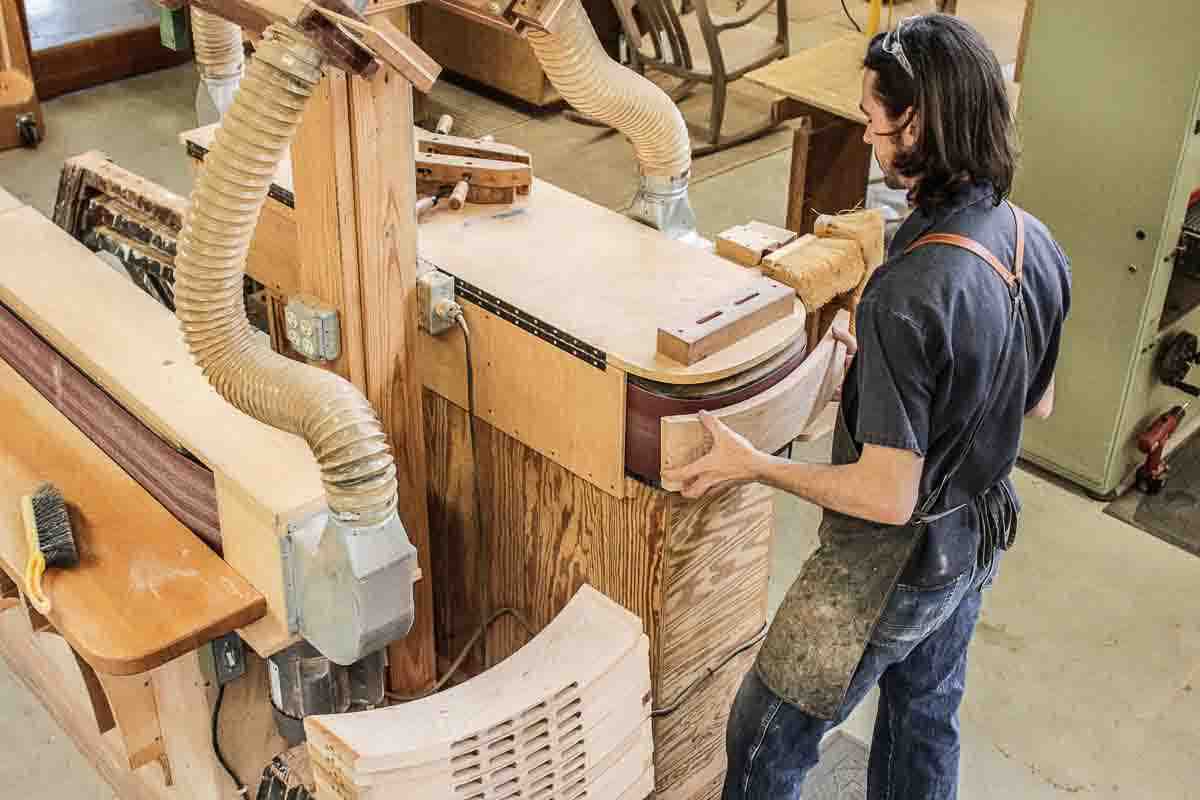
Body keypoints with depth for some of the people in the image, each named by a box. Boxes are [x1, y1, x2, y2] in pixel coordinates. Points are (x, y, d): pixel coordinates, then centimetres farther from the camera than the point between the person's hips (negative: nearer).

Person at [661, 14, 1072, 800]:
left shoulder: (908, 297, -35)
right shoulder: (1036, 244, -9)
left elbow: (886, 496, -30)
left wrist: (754, 464, -17)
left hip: (894, 566, -8)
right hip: (981, 536, 8)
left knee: (769, 734, 14)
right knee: (926, 720, 27)